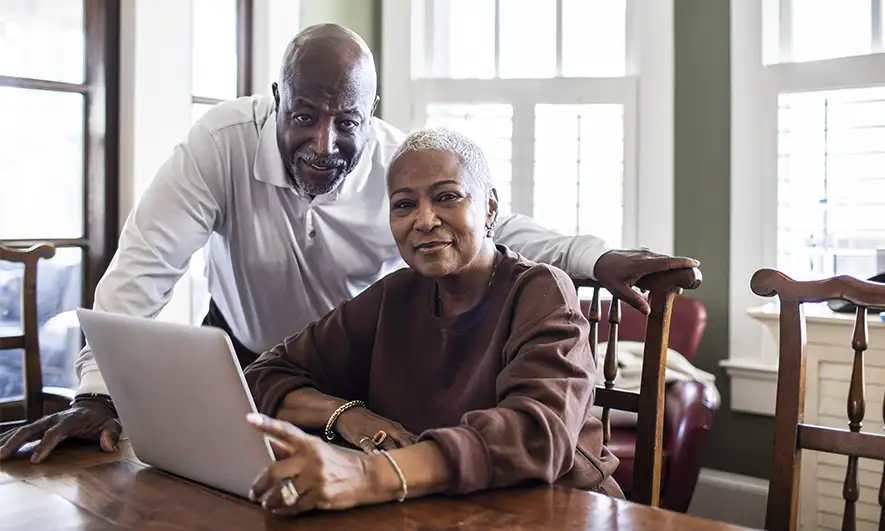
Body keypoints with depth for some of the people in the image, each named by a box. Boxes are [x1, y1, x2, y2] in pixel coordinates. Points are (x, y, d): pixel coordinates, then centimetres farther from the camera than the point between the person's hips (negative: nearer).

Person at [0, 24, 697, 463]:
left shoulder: (402, 163, -19)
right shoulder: (224, 142, -24)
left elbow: (494, 229, -11)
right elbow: (147, 261, -25)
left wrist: (595, 259, -26)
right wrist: (99, 393, -32)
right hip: (242, 358, 0)